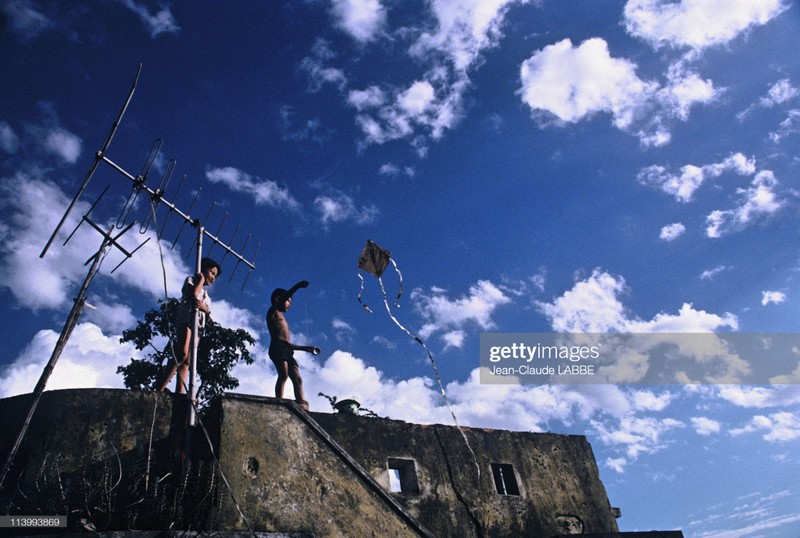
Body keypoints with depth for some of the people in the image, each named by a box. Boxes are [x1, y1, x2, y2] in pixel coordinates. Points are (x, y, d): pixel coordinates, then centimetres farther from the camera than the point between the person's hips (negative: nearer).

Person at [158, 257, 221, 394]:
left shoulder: (206, 295, 32)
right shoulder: (191, 279, 16)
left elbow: (209, 316, 16)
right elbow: (194, 293, -8)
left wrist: (204, 307, -7)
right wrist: (201, 279, 7)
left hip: (198, 325, 7)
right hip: (187, 320, -7)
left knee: (187, 361, -7)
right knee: (182, 354, -28)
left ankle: (179, 394, -19)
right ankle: (160, 390, -31)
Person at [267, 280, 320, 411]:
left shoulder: (282, 320, 34)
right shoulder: (273, 311, 14)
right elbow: (284, 297, -6)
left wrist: (306, 348, 28)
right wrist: (297, 286, -13)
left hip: (286, 350, 8)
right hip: (278, 347, -8)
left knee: (297, 379, -7)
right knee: (283, 375, -24)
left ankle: (303, 406, -18)